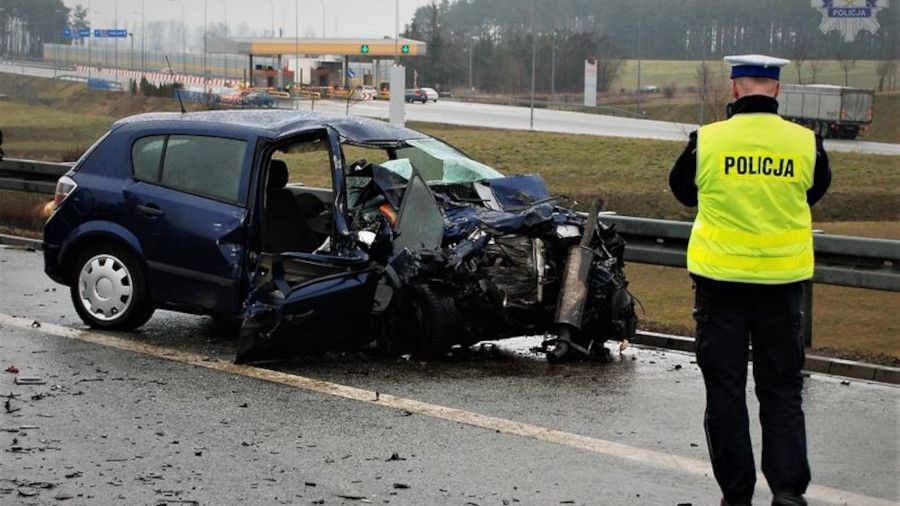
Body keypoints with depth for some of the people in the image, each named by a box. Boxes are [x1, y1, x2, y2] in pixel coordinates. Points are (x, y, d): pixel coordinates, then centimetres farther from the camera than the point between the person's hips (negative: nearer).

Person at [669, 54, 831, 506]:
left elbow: (682, 191, 8)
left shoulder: (706, 141, -10)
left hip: (720, 277, -1)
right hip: (782, 279, 1)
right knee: (781, 388, 12)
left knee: (725, 387, 9)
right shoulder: (805, 143, -7)